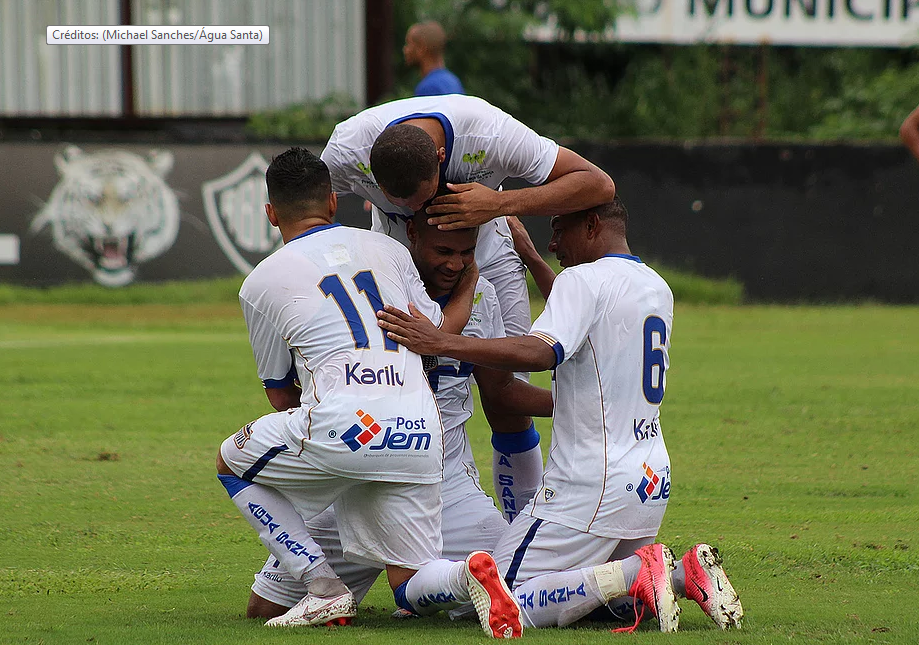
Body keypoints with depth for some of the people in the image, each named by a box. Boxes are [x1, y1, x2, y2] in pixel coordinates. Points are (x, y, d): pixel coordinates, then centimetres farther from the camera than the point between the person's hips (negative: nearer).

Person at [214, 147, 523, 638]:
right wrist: (469, 282, 39)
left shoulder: (260, 284, 13)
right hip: (420, 433, 4)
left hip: (342, 424, -4)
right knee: (408, 581, 18)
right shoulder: (388, 249, 20)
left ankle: (324, 590, 9)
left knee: (233, 463, 24)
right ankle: (466, 574, -19)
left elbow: (280, 395, 21)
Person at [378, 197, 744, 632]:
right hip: (652, 480, 9)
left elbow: (540, 353, -28)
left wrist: (441, 343, -28)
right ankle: (685, 572, 0)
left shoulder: (584, 280, -11)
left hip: (592, 485, -9)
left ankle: (636, 573, -19)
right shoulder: (658, 288, 15)